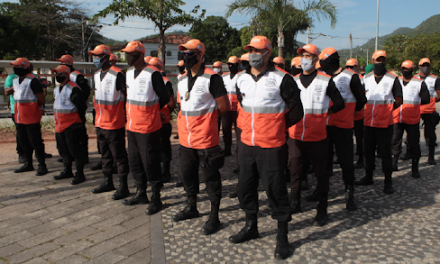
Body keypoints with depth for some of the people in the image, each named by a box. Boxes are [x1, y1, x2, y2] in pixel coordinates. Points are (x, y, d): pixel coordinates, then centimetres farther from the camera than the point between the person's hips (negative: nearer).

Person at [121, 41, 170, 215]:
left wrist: (149, 111, 2)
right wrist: (136, 112, 9)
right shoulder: (128, 73, 10)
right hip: (132, 126, 8)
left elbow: (164, 98, -9)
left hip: (148, 128, -8)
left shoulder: (153, 74, -14)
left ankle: (156, 199, 11)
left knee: (150, 163, -2)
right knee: (134, 161, 16)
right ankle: (141, 194, 32)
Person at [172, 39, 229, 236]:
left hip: (206, 138, -8)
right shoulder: (182, 80, 12)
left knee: (210, 177, 3)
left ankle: (214, 217, 17)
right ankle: (191, 208, 40)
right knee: (187, 173, 19)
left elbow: (224, 106, -9)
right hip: (186, 138, 8)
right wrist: (187, 120, 9)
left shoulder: (211, 78, -11)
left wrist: (207, 116, 1)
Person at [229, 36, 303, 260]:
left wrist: (275, 126, 5)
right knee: (245, 186, 16)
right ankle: (251, 227, 37)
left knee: (275, 189, 2)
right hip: (246, 143, 6)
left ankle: (282, 237, 20)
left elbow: (295, 111, -4)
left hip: (271, 145, -6)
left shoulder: (281, 79, -10)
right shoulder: (241, 78, 7)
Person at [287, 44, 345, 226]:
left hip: (317, 137, -4)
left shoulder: (325, 80, -2)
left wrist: (325, 112, 0)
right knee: (295, 172, 14)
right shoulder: (293, 81, 10)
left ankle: (322, 212, 19)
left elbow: (339, 103, 4)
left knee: (321, 174, 6)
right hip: (295, 136, 4)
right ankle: (294, 204, 32)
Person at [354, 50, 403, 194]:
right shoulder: (366, 78, 9)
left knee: (385, 152, 1)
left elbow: (398, 101, 2)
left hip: (385, 123, -4)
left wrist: (386, 110, 0)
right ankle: (368, 176, 27)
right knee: (368, 150, 13)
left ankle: (388, 181, 12)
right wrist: (369, 110, 7)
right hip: (368, 122, 4)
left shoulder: (393, 79, -1)